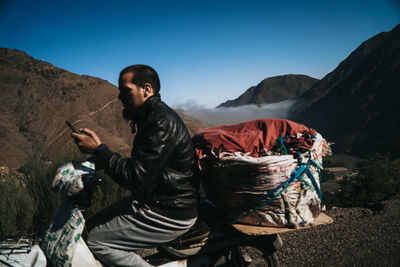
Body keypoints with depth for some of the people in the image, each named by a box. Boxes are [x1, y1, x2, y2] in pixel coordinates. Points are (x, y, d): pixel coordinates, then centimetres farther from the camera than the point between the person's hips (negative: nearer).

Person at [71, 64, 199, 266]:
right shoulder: (153, 115, 12)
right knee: (94, 225, 13)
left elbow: (138, 179, -26)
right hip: (155, 200, 10)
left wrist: (98, 150, -20)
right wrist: (100, 161, 9)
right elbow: (138, 166, 19)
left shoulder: (161, 123, -22)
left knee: (96, 241, -10)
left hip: (170, 215, -10)